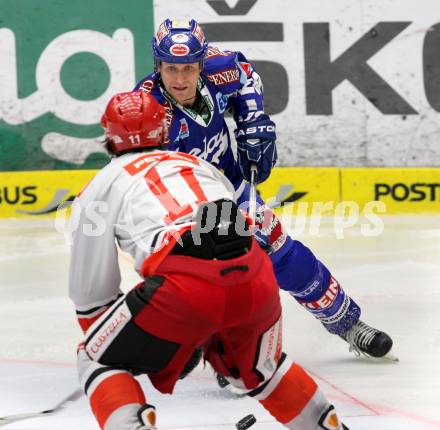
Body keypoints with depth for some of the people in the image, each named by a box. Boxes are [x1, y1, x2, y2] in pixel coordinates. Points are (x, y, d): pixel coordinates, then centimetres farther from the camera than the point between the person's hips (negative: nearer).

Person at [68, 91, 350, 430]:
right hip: (255, 281, 5)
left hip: (184, 287, -5)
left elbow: (91, 289, 21)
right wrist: (206, 332, 47)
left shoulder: (100, 187, 21)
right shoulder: (199, 164, 34)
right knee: (255, 364, 35)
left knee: (100, 361, 15)